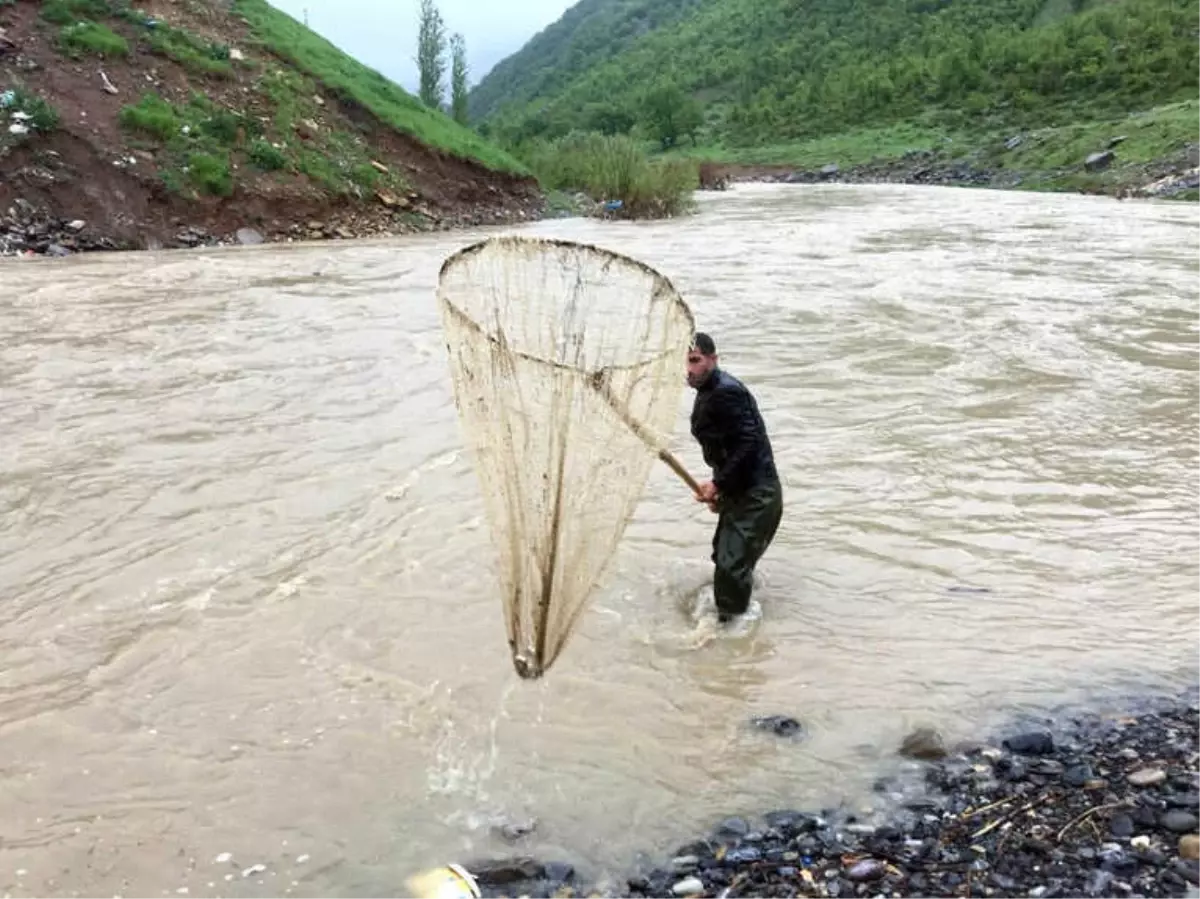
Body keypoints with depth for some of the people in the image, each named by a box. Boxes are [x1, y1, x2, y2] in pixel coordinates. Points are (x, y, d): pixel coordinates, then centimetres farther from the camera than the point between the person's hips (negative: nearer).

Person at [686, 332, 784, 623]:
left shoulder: (725, 393, -20)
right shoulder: (707, 393, 12)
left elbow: (749, 444, -26)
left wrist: (718, 484, -22)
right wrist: (721, 489, 16)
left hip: (756, 496, -11)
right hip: (739, 493, 11)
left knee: (731, 565, -13)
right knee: (723, 558, 23)